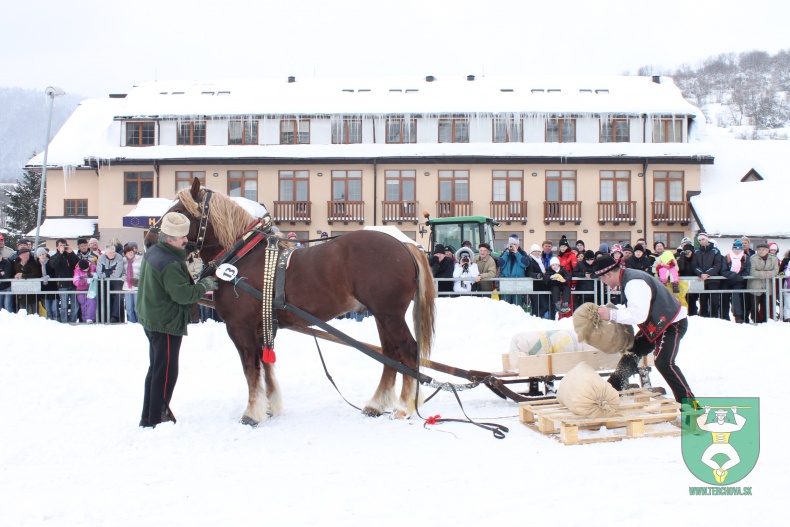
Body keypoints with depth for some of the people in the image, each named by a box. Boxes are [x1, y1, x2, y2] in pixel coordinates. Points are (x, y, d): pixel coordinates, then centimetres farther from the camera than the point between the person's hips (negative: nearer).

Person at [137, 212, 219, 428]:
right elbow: (183, 294, -25)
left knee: (157, 369, 20)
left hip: (151, 319, 11)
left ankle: (148, 417, 29)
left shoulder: (152, 253, 6)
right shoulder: (170, 265, -25)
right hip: (166, 323, -11)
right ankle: (156, 419, 7)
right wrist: (204, 286, -11)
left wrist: (195, 282, 10)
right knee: (166, 372, 0)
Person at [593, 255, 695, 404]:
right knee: (632, 352, 14)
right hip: (657, 323, 11)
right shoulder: (627, 276, 3)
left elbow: (638, 315, -35)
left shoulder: (634, 283, -28)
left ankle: (688, 401, -12)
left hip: (673, 323, -11)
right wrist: (612, 309, 4)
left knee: (663, 362, -21)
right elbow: (632, 307, 16)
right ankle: (613, 387, 25)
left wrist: (612, 314, -34)